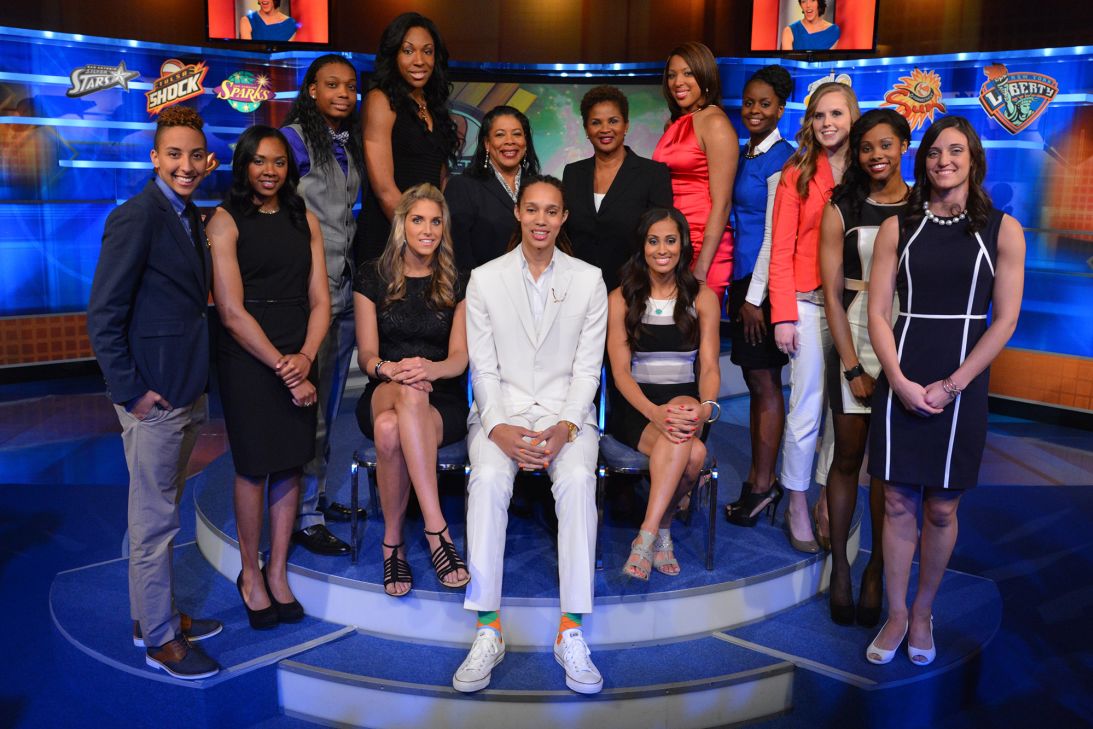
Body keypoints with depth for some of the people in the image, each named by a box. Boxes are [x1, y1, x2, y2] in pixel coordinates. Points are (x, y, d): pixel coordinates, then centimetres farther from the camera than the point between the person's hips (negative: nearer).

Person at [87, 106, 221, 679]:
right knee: (154, 522, 5)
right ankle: (159, 639, 20)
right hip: (154, 397, -8)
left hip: (188, 392, 8)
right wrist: (131, 392, -16)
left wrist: (195, 381, 8)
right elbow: (103, 317, -17)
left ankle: (156, 614, 35)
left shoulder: (189, 216, 11)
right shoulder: (136, 218, -15)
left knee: (163, 513, 20)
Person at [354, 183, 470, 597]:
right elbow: (367, 355, 2)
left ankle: (393, 542, -28)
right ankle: (437, 529, -37)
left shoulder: (457, 284, 9)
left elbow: (459, 358, -1)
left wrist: (428, 368, -25)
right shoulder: (374, 278, 9)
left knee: (391, 431, -38)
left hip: (442, 401, 0)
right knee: (409, 394, -40)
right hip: (383, 395, 0)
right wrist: (390, 369, -23)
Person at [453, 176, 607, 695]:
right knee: (488, 478, -31)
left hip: (567, 411, 0)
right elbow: (483, 367, 2)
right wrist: (498, 428, -15)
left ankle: (572, 634, -26)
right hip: (502, 409, 0)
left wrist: (565, 428, -15)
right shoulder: (485, 279, 6)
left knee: (577, 480, -31)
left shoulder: (589, 281, 6)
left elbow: (587, 368, 2)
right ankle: (488, 630, -24)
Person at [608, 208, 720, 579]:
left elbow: (710, 367, 1)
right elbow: (620, 371, -5)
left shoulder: (703, 299, 7)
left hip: (686, 402, 2)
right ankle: (662, 531, -17)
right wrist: (655, 412, -24)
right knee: (693, 454, -32)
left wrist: (706, 407, -22)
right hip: (634, 407, -1)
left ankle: (648, 533, -23)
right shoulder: (621, 299, 3)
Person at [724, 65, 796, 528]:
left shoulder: (780, 159, -10)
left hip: (764, 282, -8)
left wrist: (754, 296, -14)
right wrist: (735, 288, 14)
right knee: (755, 382, 12)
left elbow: (773, 233, -13)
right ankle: (758, 479, 21)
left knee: (765, 384, 0)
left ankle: (763, 485, 10)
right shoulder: (745, 154, 14)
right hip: (742, 277, 8)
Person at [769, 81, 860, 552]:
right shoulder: (797, 175, 2)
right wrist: (783, 316, -8)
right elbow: (781, 252, -2)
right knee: (807, 408, -1)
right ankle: (797, 507, 13)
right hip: (809, 302, -3)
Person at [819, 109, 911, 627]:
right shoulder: (841, 211, 3)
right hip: (854, 341, 0)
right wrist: (852, 367, -6)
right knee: (848, 457, 5)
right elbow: (832, 293, -1)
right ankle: (840, 566, 18)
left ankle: (876, 570, 17)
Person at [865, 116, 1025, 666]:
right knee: (898, 503, 4)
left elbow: (1005, 320, -3)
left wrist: (950, 386, -10)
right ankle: (896, 614, 19)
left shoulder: (1003, 230, 2)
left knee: (942, 509, 7)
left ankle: (923, 613, 25)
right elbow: (877, 311, 1)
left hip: (962, 385, -1)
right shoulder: (897, 228, 5)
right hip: (901, 382, 1)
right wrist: (899, 381, -11)